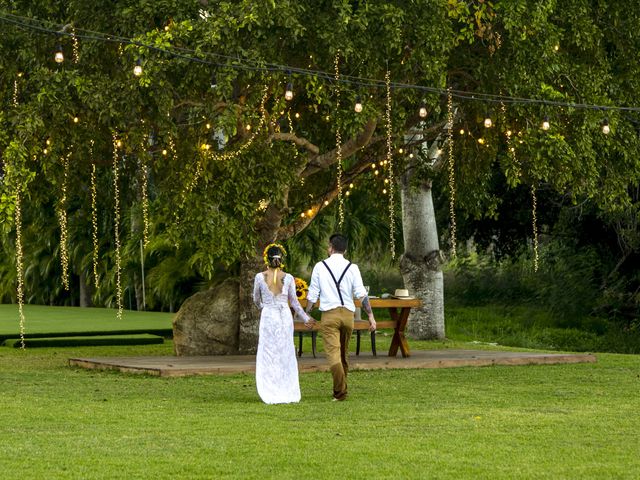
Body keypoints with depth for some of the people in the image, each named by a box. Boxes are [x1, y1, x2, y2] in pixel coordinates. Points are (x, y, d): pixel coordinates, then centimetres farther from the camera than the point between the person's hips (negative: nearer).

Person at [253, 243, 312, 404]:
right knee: (286, 355, 10)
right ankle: (289, 393, 10)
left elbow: (256, 300, 8)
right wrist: (305, 317, 19)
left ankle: (272, 395, -2)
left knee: (268, 356, 4)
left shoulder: (260, 277, -5)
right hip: (285, 316, 2)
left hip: (268, 317, -2)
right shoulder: (288, 278, -3)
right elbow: (294, 301, 4)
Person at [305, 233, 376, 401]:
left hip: (329, 314, -3)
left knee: (333, 352, -9)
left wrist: (308, 315, 15)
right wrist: (370, 316, 0)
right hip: (348, 314, 3)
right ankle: (340, 389, 27)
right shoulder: (352, 267, 2)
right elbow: (361, 294, -3)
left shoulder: (320, 266, 1)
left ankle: (340, 391, -22)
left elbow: (312, 293, 3)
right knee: (344, 353, 17)